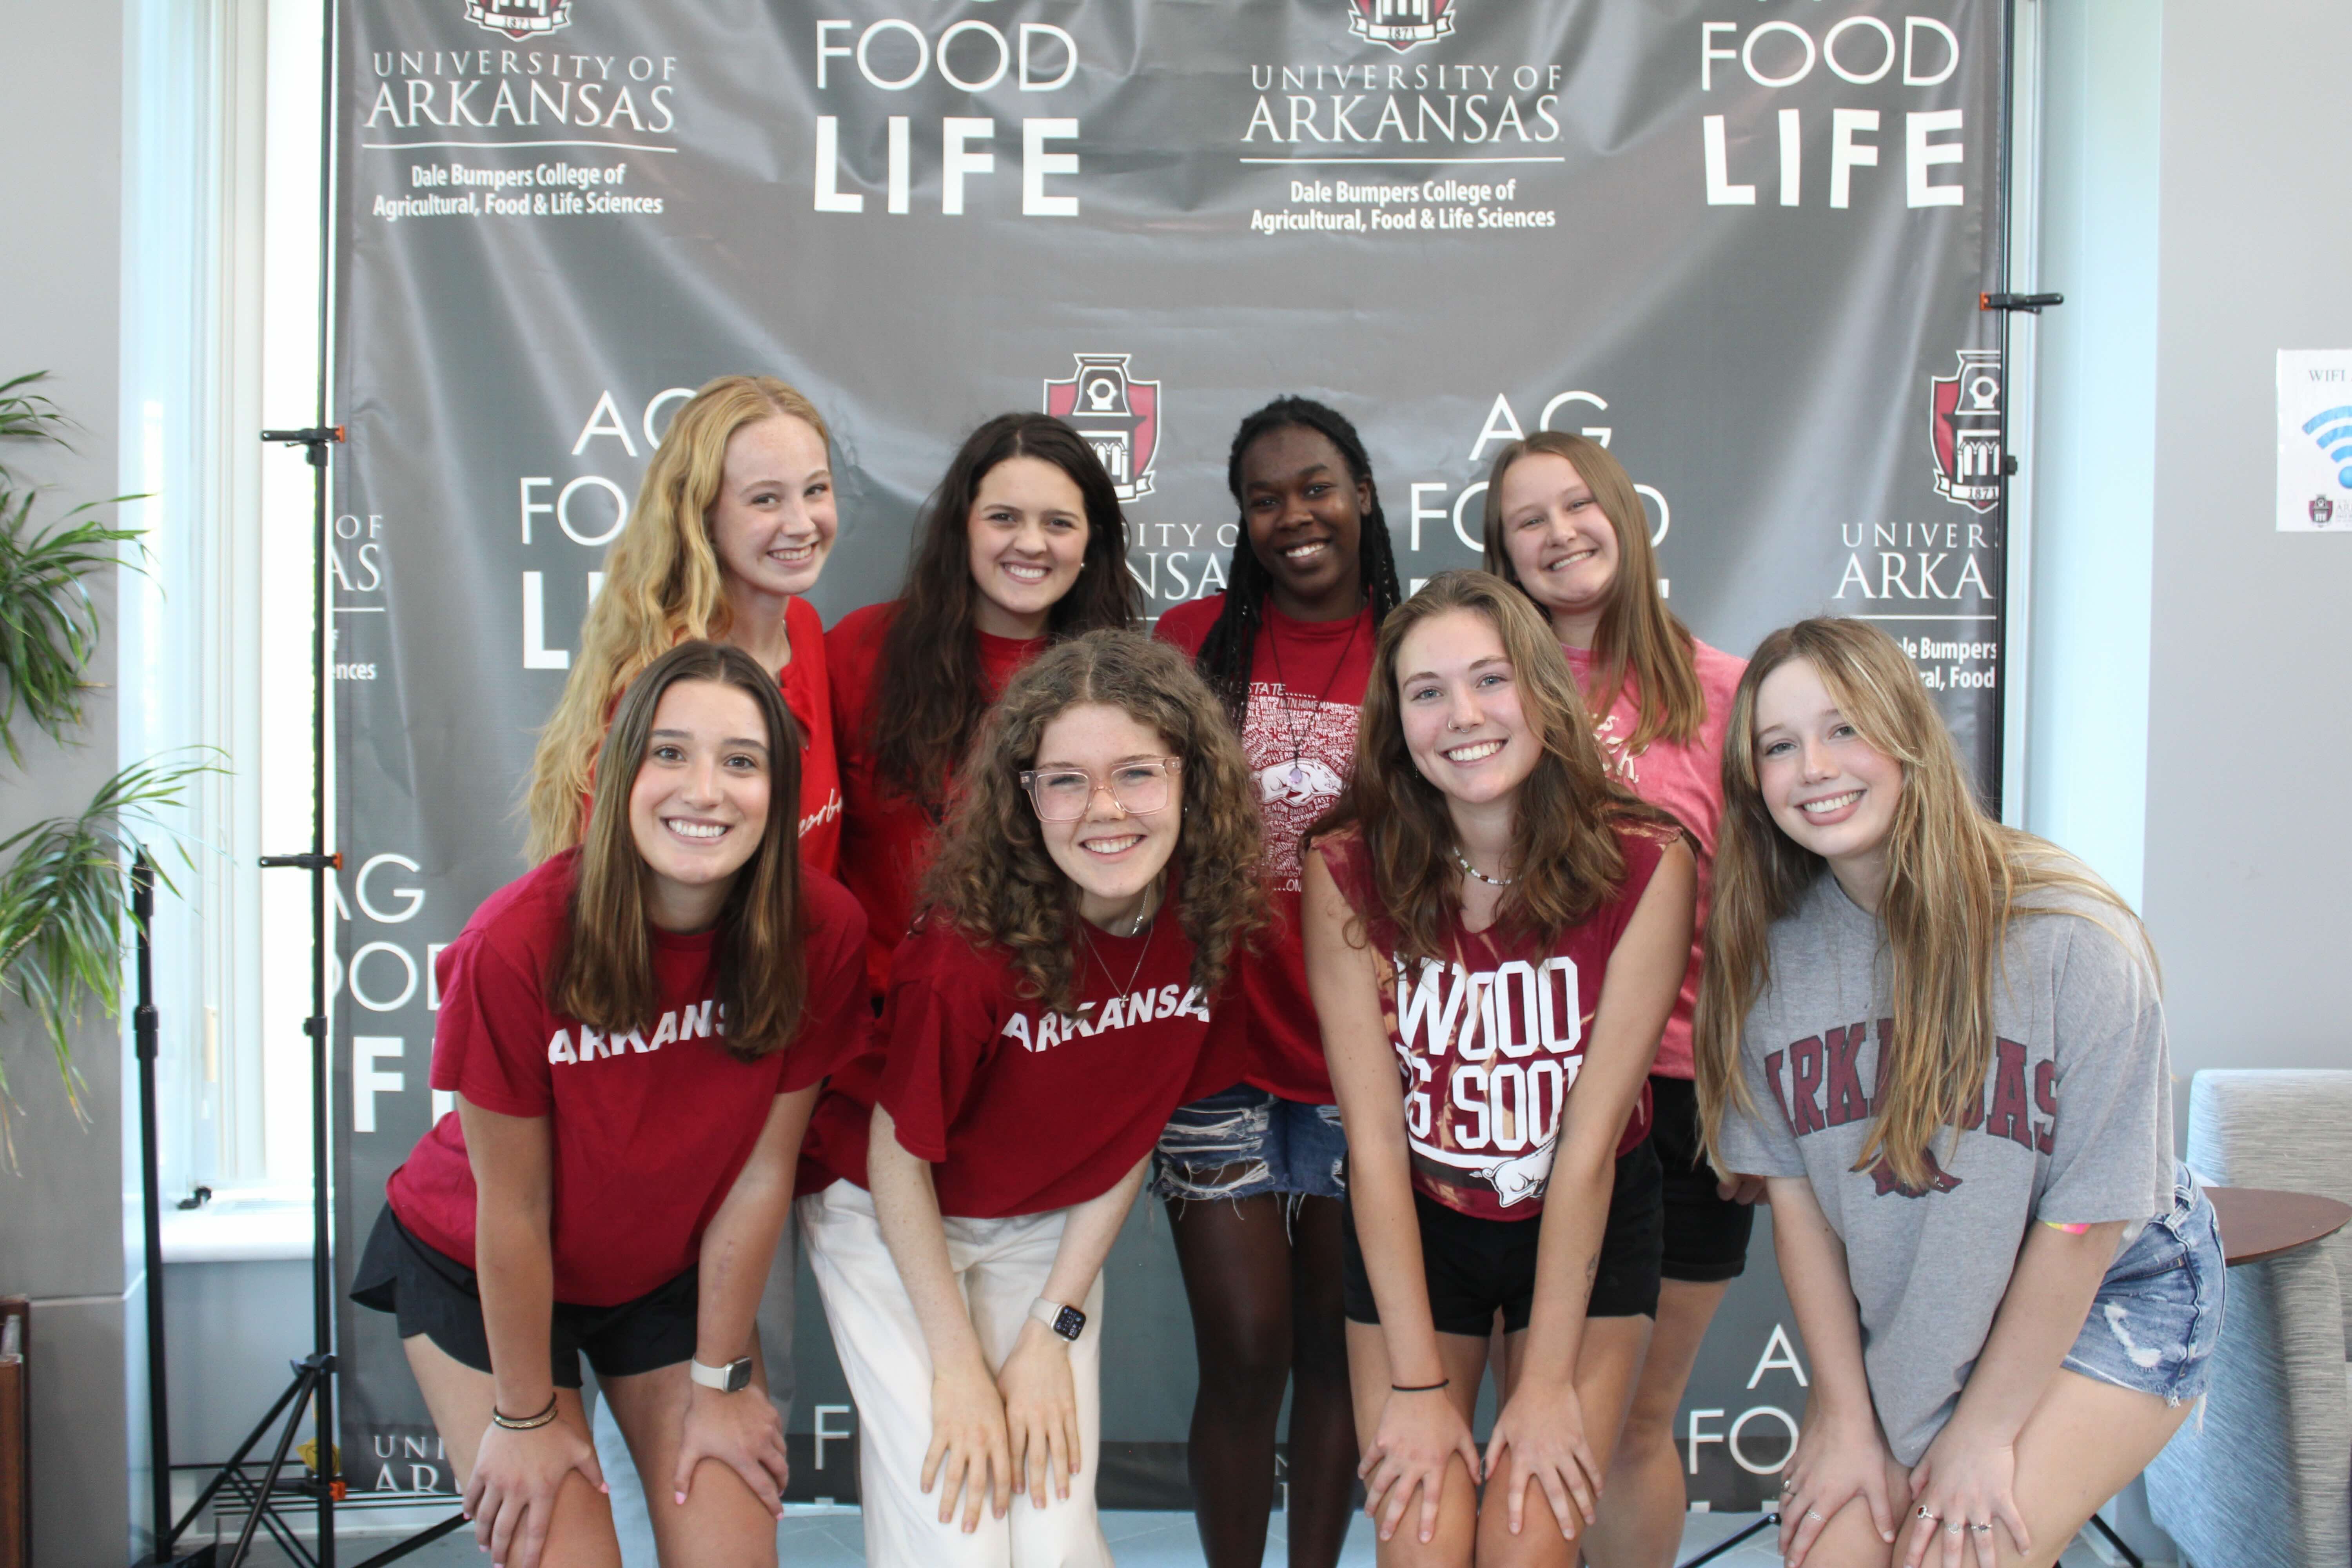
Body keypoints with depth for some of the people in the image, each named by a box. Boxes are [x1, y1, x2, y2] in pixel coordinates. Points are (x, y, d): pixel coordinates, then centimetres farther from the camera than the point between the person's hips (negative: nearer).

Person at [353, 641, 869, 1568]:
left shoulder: (822, 932, -23)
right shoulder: (519, 943, -31)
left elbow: (763, 1172, -14)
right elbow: (512, 1209, -20)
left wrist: (720, 1380, -6)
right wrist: (527, 1415, -10)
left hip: (674, 1272, 3)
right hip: (477, 1273, -2)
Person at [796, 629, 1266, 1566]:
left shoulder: (1208, 920, -17)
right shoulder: (969, 954, -31)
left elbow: (1132, 1133, -5)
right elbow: (899, 1155, -16)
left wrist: (1055, 1329, -5)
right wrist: (959, 1365, -12)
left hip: (1048, 1232, 4)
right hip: (888, 1219, -3)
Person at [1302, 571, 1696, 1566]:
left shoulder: (1644, 867, -19)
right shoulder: (1347, 871, -18)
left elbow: (1590, 1141, -18)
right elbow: (1374, 1140, -15)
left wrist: (1549, 1382, -14)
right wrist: (1415, 1385, -14)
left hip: (1590, 1224, 0)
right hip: (1413, 1227, 0)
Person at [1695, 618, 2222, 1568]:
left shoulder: (2071, 938, -22)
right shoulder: (1770, 947, -10)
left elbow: (2085, 1219, -16)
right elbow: (1795, 1194, -5)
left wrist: (1983, 1431, -11)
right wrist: (1846, 1417, -6)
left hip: (2106, 1300, -3)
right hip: (1899, 1313, 4)